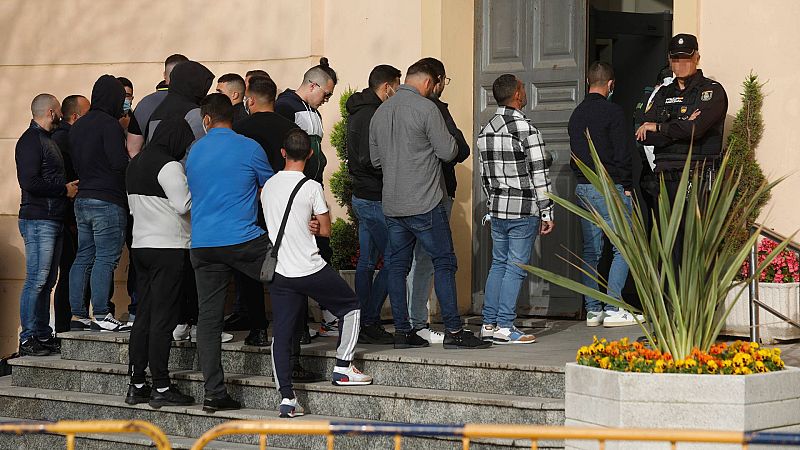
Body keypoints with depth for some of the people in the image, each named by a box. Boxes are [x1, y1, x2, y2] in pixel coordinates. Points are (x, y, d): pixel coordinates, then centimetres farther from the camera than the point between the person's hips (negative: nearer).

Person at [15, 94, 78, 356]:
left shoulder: (45, 140, 22)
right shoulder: (31, 140, -9)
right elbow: (30, 183, -19)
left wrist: (69, 187, 10)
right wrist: (65, 189, -11)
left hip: (53, 221, 10)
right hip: (38, 219, -10)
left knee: (46, 281, 10)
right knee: (37, 280, -10)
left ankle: (43, 336, 14)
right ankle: (27, 339, -9)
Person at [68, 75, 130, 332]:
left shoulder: (78, 126, 15)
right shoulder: (110, 124, -13)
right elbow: (120, 163, -19)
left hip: (82, 200, 9)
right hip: (108, 202, -9)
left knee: (83, 258, 10)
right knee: (106, 258, -7)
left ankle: (77, 315, 10)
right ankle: (101, 316, -8)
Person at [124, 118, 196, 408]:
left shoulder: (135, 164, 15)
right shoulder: (169, 166, -12)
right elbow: (184, 204, -16)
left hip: (140, 245, 9)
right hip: (168, 248, -9)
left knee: (143, 316, 11)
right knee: (163, 318, -6)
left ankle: (136, 384, 12)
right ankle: (161, 388, -5)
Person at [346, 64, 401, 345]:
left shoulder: (358, 113, 16)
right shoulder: (372, 115, -17)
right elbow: (369, 159, -24)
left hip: (362, 197, 11)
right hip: (375, 199, -11)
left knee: (367, 263, 11)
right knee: (392, 261, -8)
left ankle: (363, 325, 14)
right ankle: (369, 323, -8)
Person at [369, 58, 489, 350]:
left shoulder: (380, 112, 11)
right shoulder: (426, 108, -11)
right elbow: (448, 152, -11)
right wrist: (451, 143, 10)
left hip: (391, 204, 7)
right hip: (425, 204, -7)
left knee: (397, 266, 9)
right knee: (444, 263, -1)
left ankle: (402, 331, 9)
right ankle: (453, 331, -3)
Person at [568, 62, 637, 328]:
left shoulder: (576, 114, 12)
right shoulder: (612, 112, -10)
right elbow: (623, 153, -12)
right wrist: (626, 187, -4)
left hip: (583, 189, 7)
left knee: (590, 250, 9)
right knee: (622, 248, -2)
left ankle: (592, 310, 9)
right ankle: (612, 309, -8)